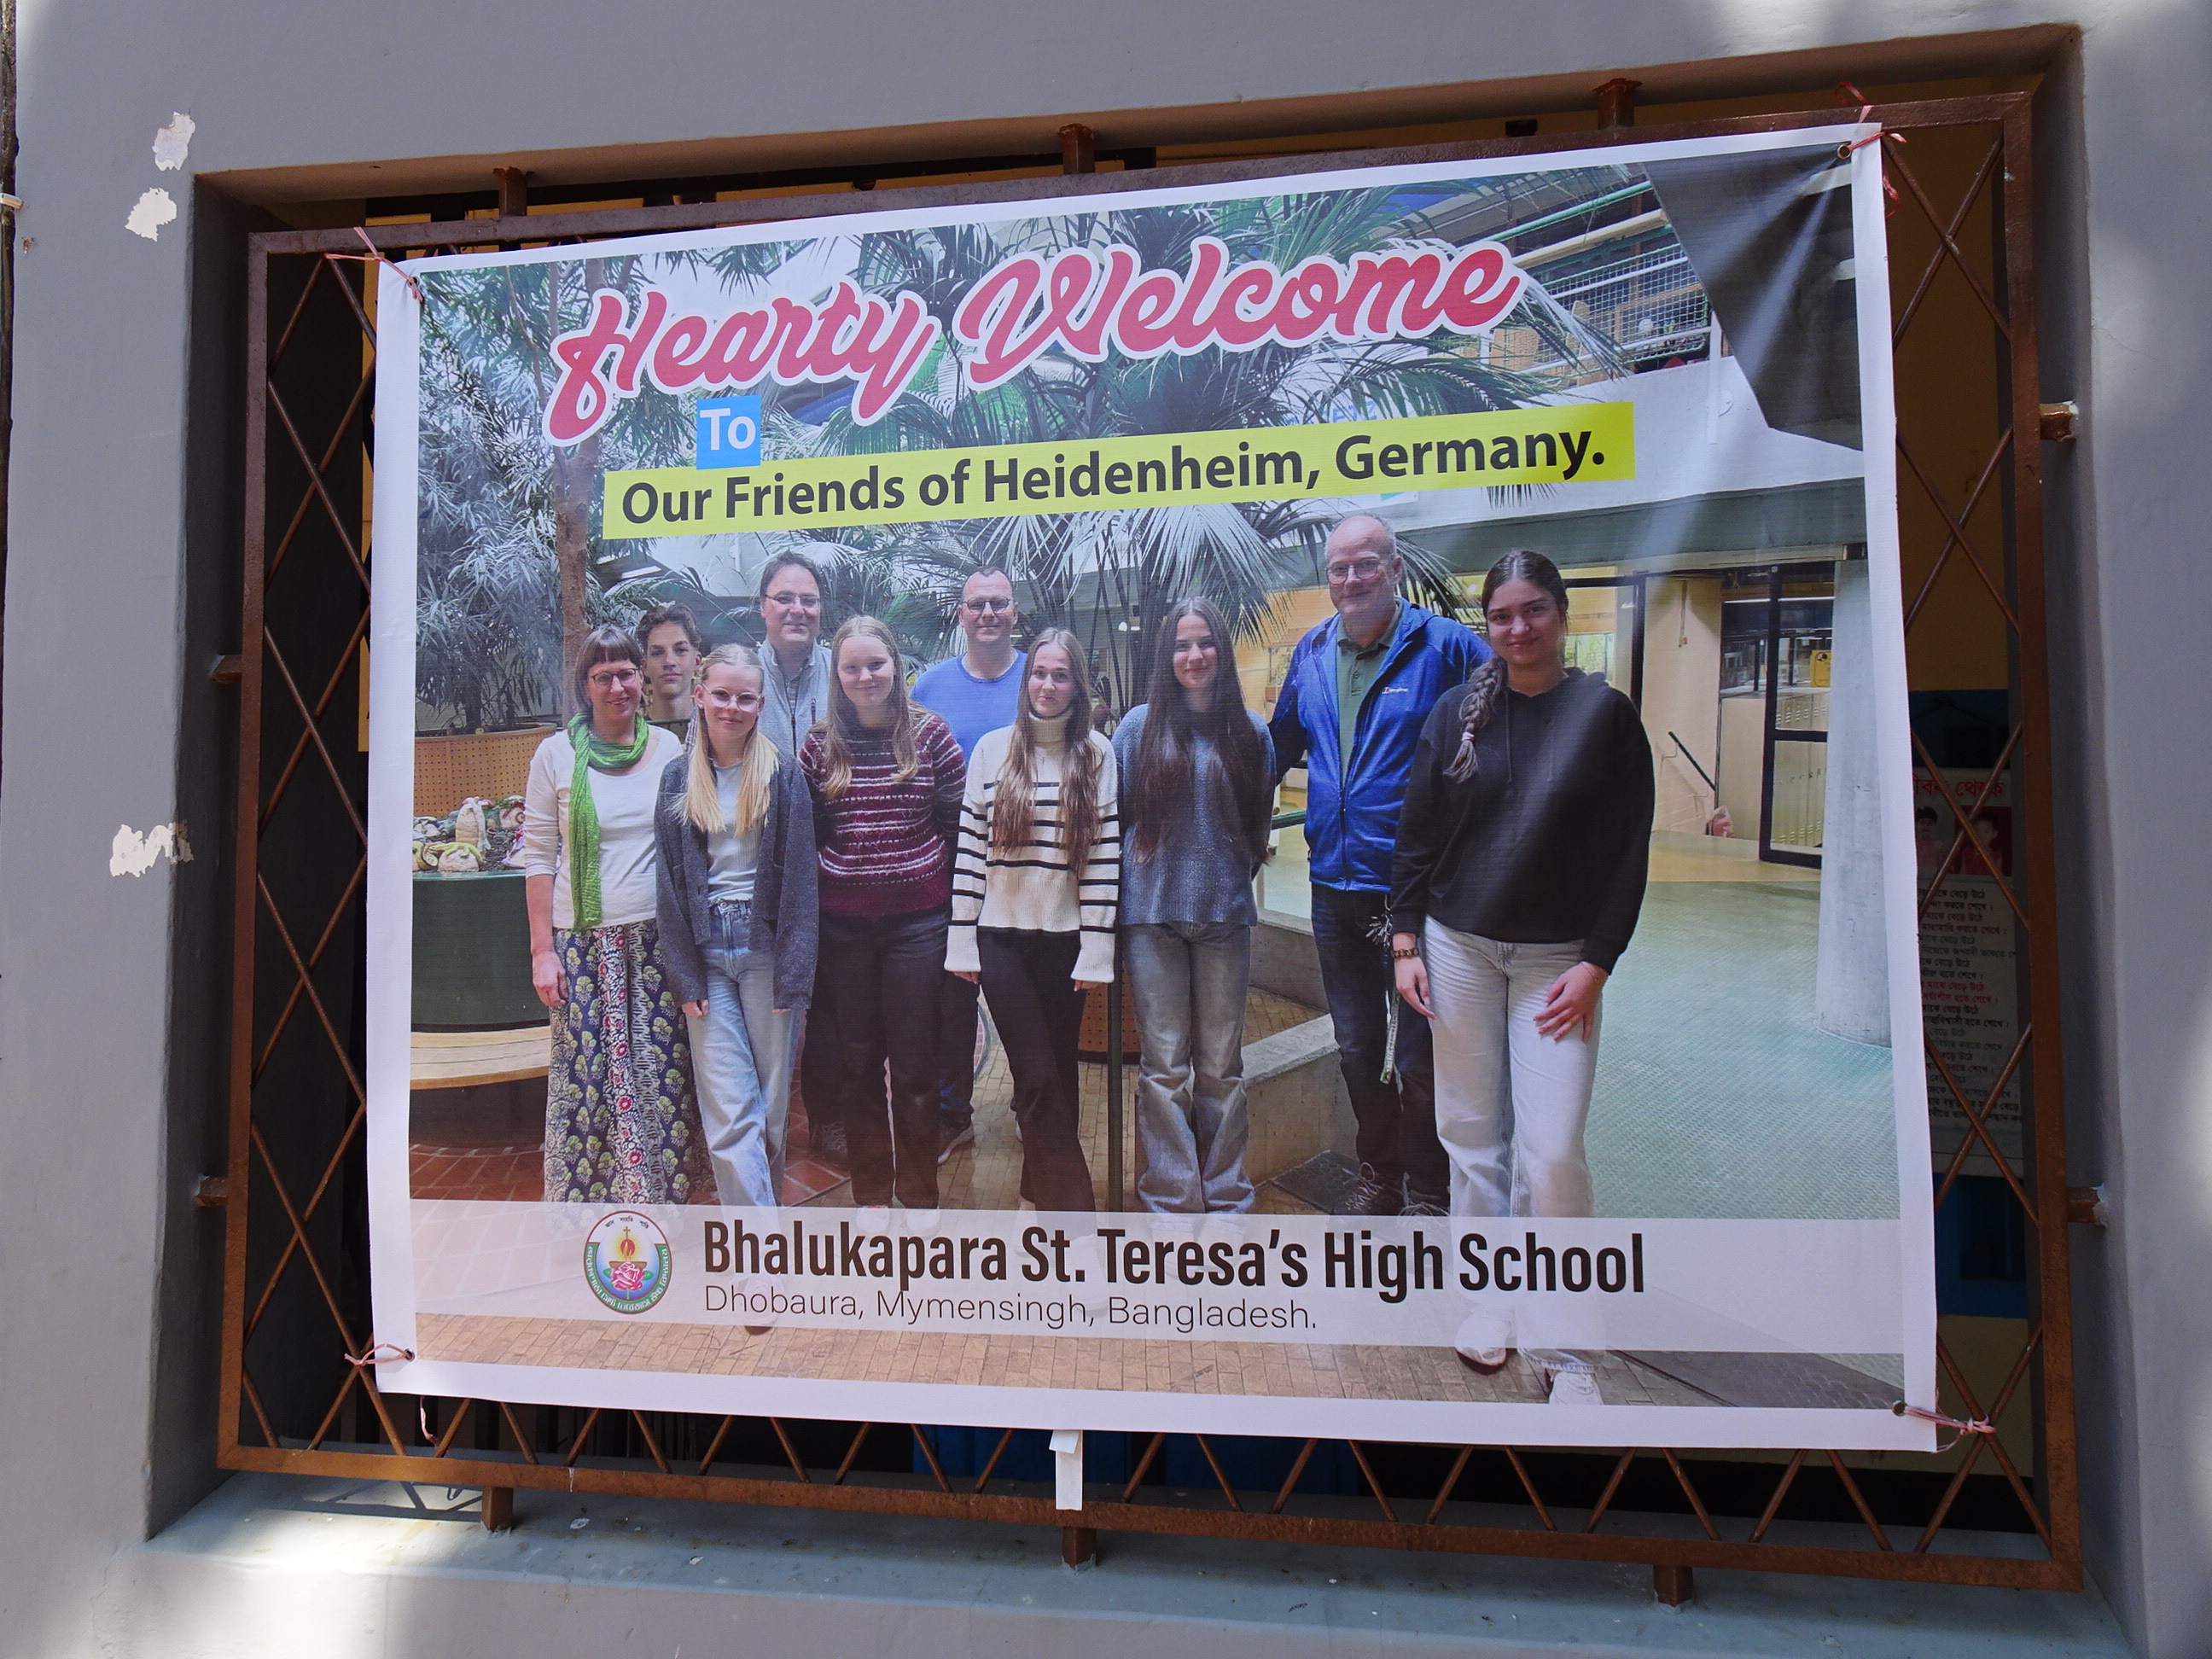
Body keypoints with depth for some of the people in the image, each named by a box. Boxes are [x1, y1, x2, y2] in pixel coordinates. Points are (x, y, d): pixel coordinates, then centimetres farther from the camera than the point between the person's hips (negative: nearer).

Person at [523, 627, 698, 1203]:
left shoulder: (668, 748, 6)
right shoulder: (558, 754, 1)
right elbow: (538, 856, 2)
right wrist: (542, 950, -3)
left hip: (658, 938, 2)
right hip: (585, 940, -1)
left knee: (664, 1073, 3)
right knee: (585, 1074, 0)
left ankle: (661, 1194, 18)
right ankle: (582, 1199, 15)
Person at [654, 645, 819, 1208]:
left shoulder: (782, 775, -1)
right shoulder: (677, 777, 5)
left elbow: (798, 877, -3)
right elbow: (671, 881, 5)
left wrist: (792, 972, -8)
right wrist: (684, 974, -1)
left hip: (765, 948, -1)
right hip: (706, 953, 1)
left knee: (771, 1104, 6)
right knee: (729, 1114, -3)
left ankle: (760, 1206, 24)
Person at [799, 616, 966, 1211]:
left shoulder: (930, 734, -2)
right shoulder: (819, 745, 3)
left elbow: (956, 822, 0)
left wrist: (936, 878, -2)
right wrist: (825, 882, 2)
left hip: (917, 920, -2)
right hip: (842, 924, 2)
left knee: (915, 1065, 4)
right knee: (857, 1062, 11)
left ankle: (919, 1197, 20)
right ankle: (870, 1192, 25)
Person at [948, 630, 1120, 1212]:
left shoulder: (1096, 753, 2)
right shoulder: (993, 748, 4)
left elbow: (1106, 856, -2)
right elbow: (969, 847, 3)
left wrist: (1097, 950, -7)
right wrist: (962, 942, 0)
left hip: (1064, 937, 0)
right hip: (1000, 936, 0)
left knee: (1057, 1071, 8)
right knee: (1037, 1074, -6)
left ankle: (1043, 1191, 25)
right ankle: (1073, 1205, 4)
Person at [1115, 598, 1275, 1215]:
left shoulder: (1249, 731, 6)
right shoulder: (1140, 726, 3)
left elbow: (1259, 822, 15)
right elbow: (1114, 815, 8)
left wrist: (1234, 876, 10)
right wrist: (1136, 878, 5)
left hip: (1225, 911, 1)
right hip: (1152, 913, -1)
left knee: (1221, 1061, 8)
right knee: (1163, 1060, 1)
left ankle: (1224, 1188, 19)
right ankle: (1172, 1194, 10)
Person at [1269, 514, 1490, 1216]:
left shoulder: (1445, 647, -10)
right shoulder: (1311, 653, 9)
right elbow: (1281, 745, 23)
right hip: (1336, 886, 6)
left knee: (1418, 1054, 5)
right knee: (1357, 1047, 18)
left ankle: (1427, 1191, 24)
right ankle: (1377, 1176, 36)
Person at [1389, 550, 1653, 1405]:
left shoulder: (1606, 714, -1)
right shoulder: (1456, 712, 4)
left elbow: (1628, 853, -1)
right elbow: (1415, 833, 7)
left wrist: (1596, 964, -7)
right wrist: (1406, 943, 2)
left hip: (1559, 960, -2)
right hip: (1457, 948, 2)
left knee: (1552, 1151, -7)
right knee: (1473, 1133, 8)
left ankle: (1565, 1347, 7)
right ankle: (1488, 1297, 25)